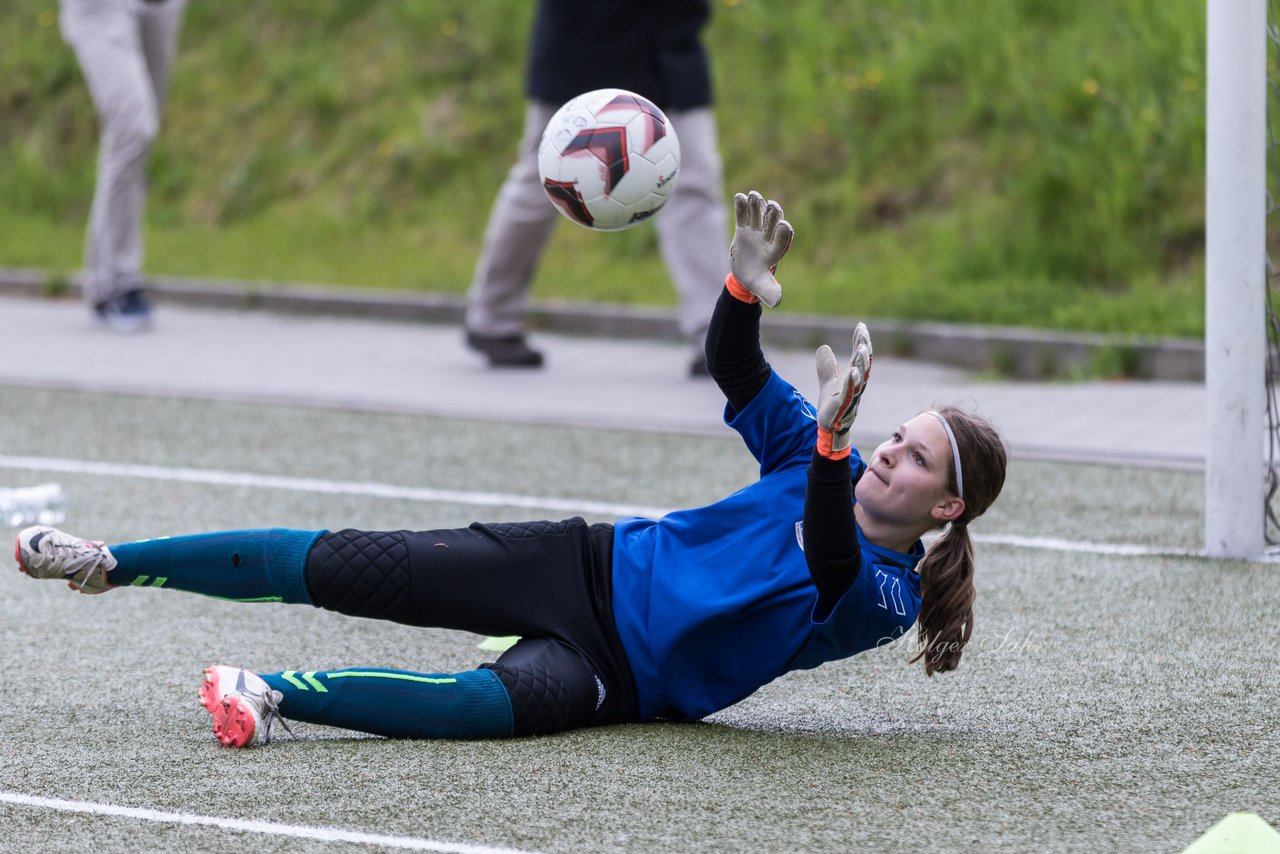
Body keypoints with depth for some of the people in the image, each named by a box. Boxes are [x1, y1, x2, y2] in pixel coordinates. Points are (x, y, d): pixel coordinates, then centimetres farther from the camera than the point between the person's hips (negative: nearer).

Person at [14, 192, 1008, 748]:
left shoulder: (885, 602, -12)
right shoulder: (825, 467, 4)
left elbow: (832, 569, -33)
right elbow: (739, 374, 4)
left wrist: (833, 438, -49)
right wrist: (745, 288, -18)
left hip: (621, 671, -5)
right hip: (591, 566, 5)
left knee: (497, 703, -40)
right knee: (354, 567, -6)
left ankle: (274, 697, -47)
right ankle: (112, 563, 0)